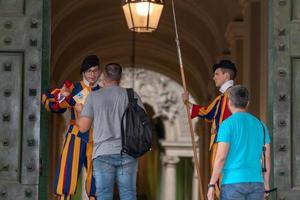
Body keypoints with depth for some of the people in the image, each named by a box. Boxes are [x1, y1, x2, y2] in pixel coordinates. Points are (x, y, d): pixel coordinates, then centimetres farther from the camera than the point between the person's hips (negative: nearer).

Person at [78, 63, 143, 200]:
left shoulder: (94, 96, 4)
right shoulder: (131, 95, 6)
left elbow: (83, 127, 4)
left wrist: (80, 111, 23)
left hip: (103, 153, -1)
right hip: (127, 153, 1)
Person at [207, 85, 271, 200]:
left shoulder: (227, 124, -7)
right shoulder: (259, 125, 11)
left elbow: (221, 157, -13)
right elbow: (266, 158, 13)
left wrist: (211, 185, -8)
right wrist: (266, 185, 22)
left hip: (233, 183, -5)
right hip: (255, 183, 5)